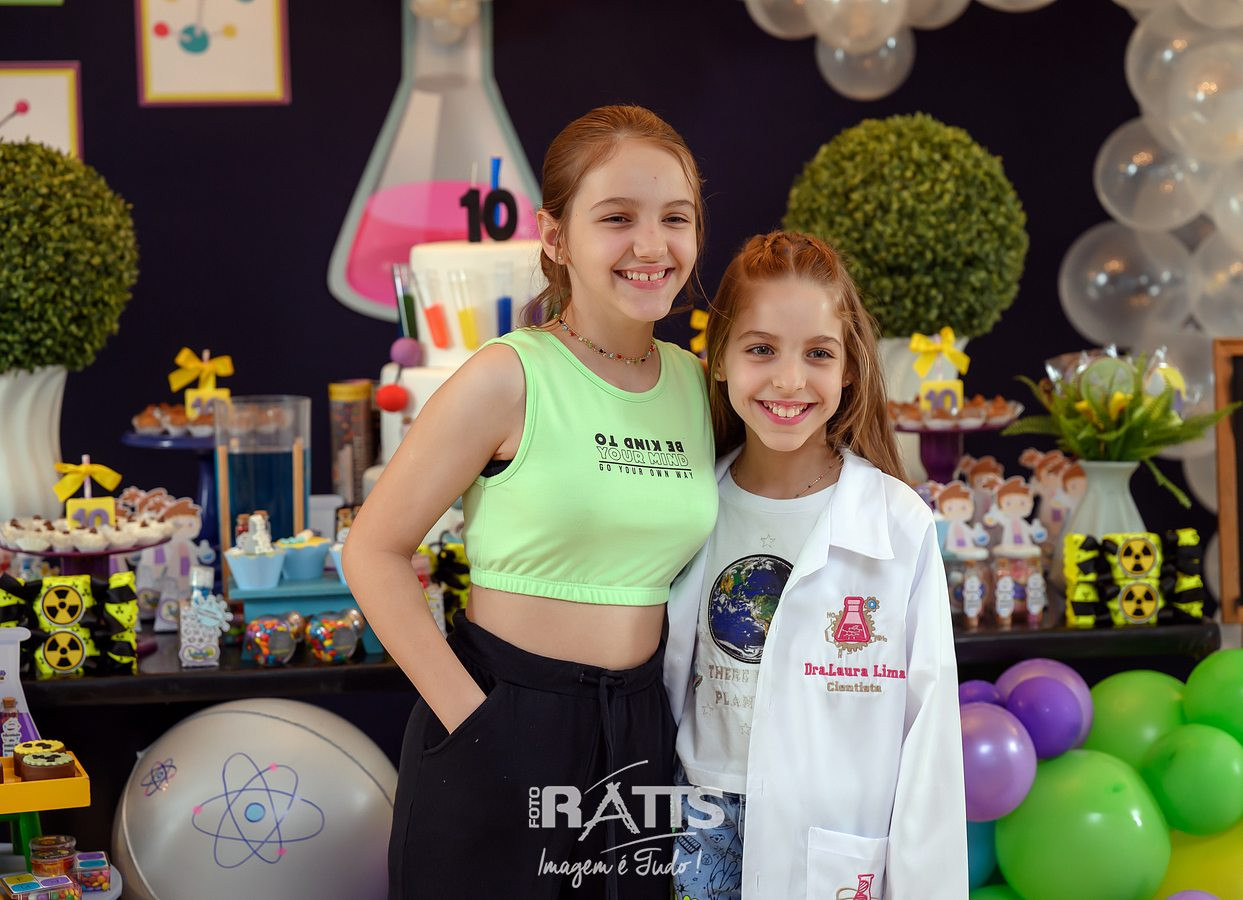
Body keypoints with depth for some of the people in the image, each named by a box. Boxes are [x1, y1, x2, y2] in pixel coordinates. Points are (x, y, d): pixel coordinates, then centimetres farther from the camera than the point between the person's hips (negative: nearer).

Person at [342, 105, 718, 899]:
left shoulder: (698, 387, 5)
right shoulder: (509, 380, -11)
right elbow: (375, 551, -10)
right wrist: (468, 712, -14)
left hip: (639, 734, 5)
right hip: (504, 729, -5)